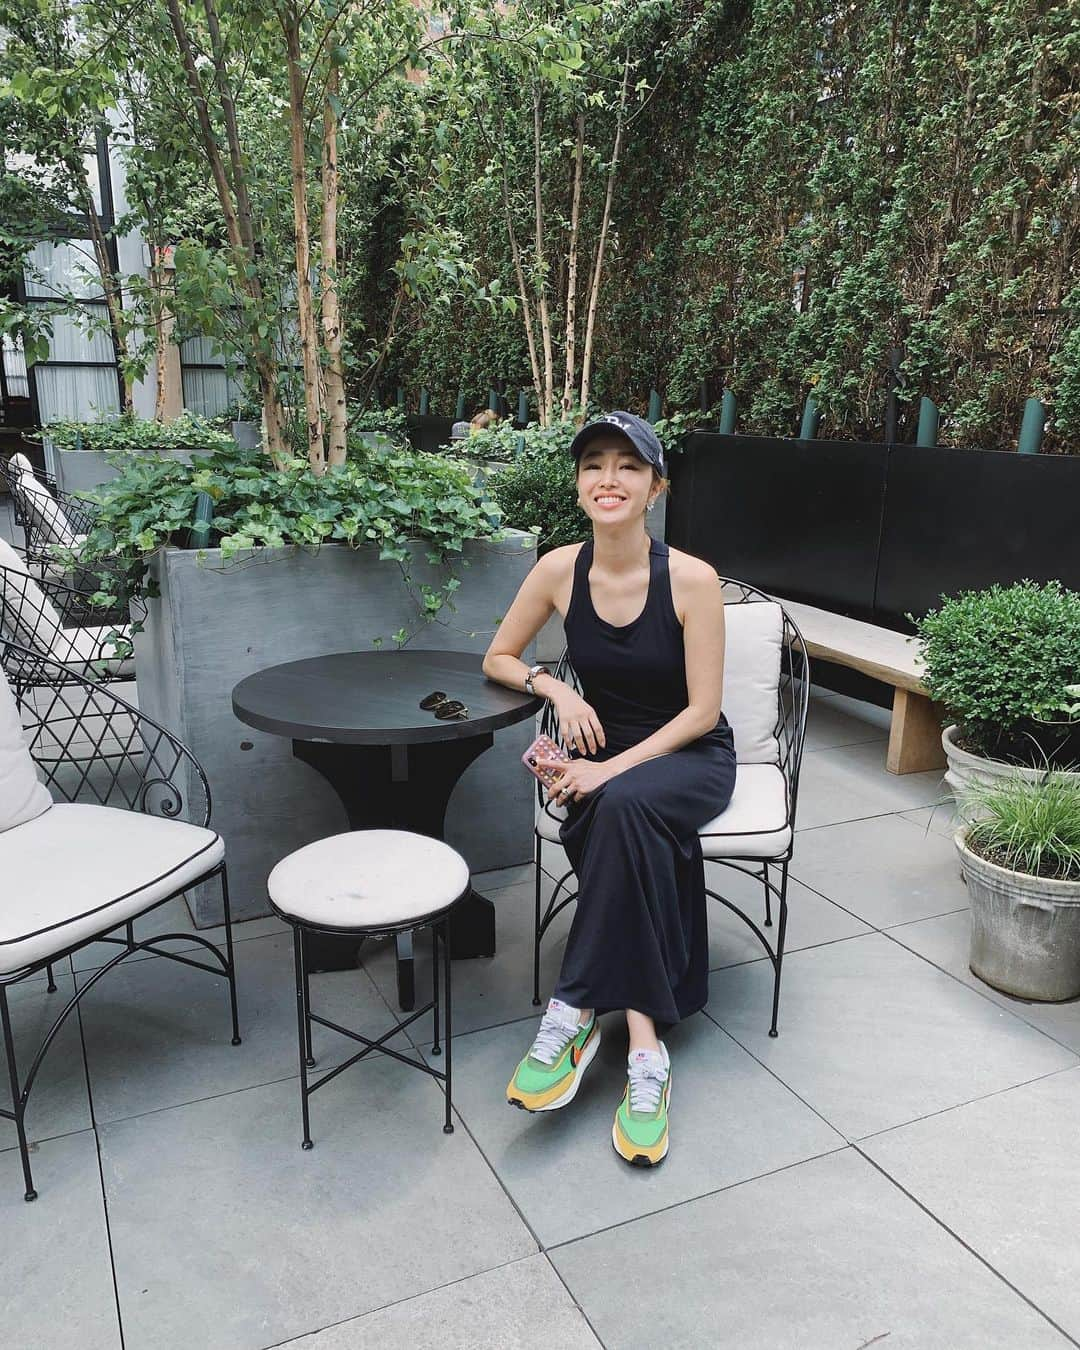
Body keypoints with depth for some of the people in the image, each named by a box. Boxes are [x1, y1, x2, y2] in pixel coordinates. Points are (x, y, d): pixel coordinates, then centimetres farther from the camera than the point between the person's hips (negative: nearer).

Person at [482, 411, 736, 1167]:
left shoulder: (692, 580, -16)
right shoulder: (561, 570, -7)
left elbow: (702, 711, -14)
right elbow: (498, 659, 7)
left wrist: (613, 770, -23)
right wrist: (556, 688, -14)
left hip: (689, 757, -2)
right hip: (604, 755, 3)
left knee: (625, 806, -36)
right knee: (641, 841, -31)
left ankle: (578, 1009, -26)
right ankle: (645, 1047, -23)